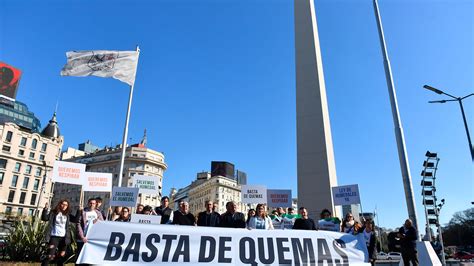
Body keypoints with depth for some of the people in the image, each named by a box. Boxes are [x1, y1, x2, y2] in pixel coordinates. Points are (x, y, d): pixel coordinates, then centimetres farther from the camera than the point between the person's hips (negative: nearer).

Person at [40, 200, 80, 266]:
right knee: (50, 256, -9)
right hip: (54, 237, -4)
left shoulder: (67, 215, 9)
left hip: (63, 238, 4)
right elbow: (44, 218, -9)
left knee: (62, 256, 13)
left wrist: (79, 211, -7)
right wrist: (45, 209, -23)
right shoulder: (53, 212, 1)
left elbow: (75, 220, 3)